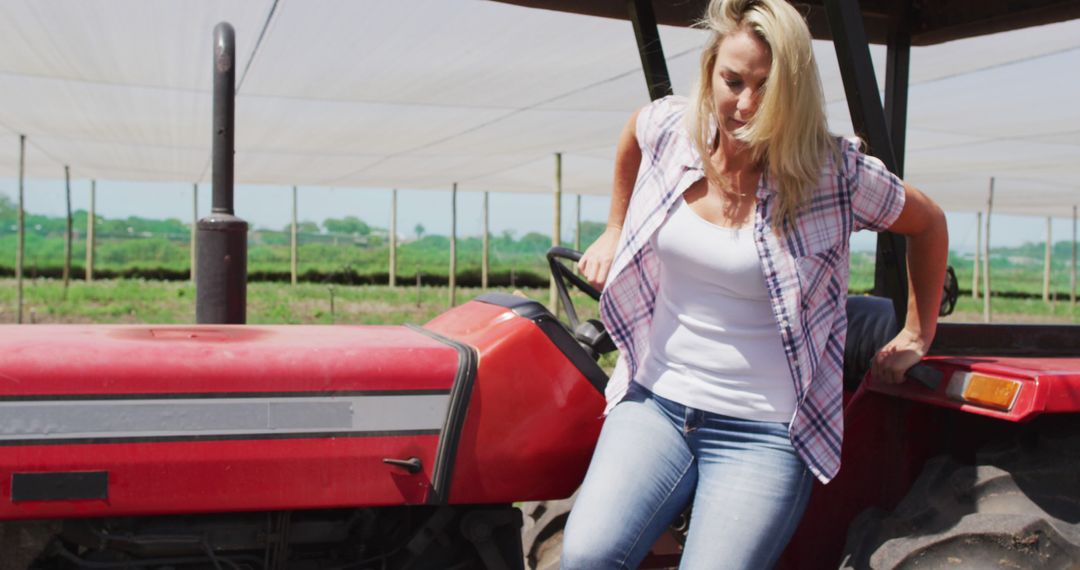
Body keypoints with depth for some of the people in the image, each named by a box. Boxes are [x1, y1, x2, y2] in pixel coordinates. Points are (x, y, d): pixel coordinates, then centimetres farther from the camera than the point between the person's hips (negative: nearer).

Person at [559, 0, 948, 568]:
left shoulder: (836, 174, -9)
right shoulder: (669, 128, -1)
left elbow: (928, 224, 8)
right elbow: (633, 127, 25)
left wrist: (917, 337, 13)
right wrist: (614, 231, 26)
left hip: (764, 432, -2)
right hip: (656, 399, 3)